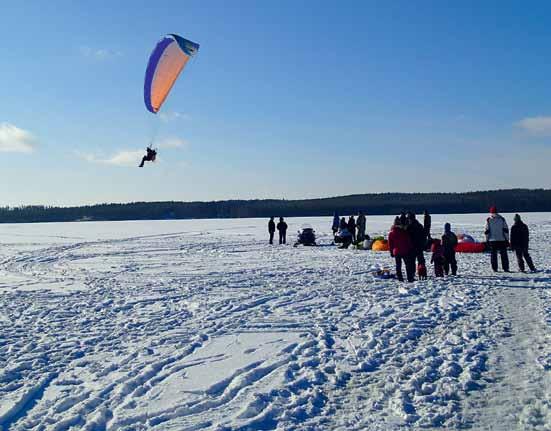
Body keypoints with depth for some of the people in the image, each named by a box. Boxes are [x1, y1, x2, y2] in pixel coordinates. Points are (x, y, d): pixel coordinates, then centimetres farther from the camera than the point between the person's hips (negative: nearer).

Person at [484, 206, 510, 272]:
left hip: (492, 240, 0)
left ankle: (494, 269, 5)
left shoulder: (488, 220, -1)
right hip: (502, 240, 0)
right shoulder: (502, 219, 1)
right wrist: (507, 239, 6)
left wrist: (487, 240, 6)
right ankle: (505, 268, 5)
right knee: (503, 255, 7)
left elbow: (486, 231, -1)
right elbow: (506, 230, 1)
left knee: (493, 255, 6)